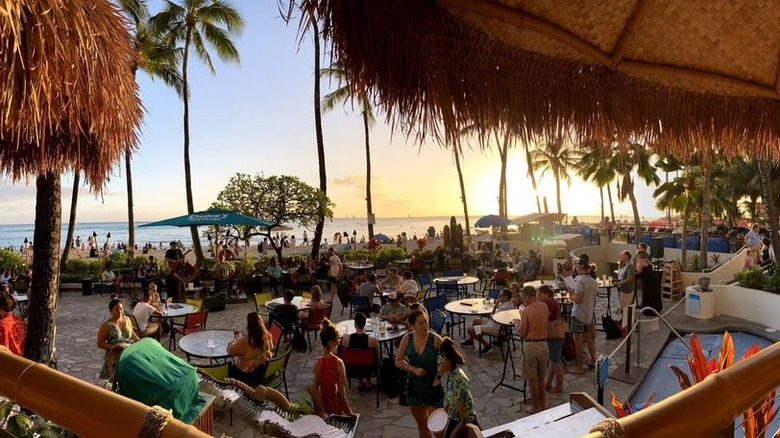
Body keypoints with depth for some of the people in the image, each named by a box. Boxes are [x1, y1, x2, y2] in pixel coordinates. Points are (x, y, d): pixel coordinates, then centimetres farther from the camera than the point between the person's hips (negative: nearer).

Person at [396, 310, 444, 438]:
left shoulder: (435, 339, -16)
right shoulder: (407, 339, -7)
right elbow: (398, 361, -2)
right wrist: (414, 369, -15)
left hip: (434, 387, -3)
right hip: (414, 387, 3)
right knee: (421, 424, 19)